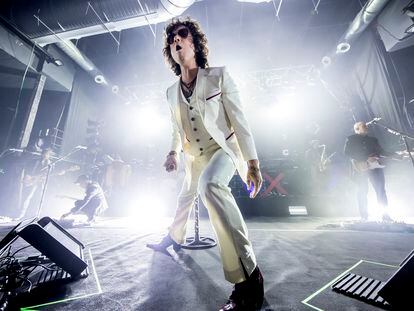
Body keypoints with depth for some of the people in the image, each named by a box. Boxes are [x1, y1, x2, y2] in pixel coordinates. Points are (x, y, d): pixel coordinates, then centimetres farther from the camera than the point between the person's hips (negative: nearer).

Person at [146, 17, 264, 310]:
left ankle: (248, 278, -26)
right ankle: (174, 237, 53)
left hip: (223, 149, -5)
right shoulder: (171, 92, 5)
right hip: (194, 157, 6)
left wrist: (253, 163, -16)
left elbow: (239, 120, -13)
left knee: (209, 184, -38)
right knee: (185, 197, 22)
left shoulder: (219, 75, -9)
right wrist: (174, 152, -2)